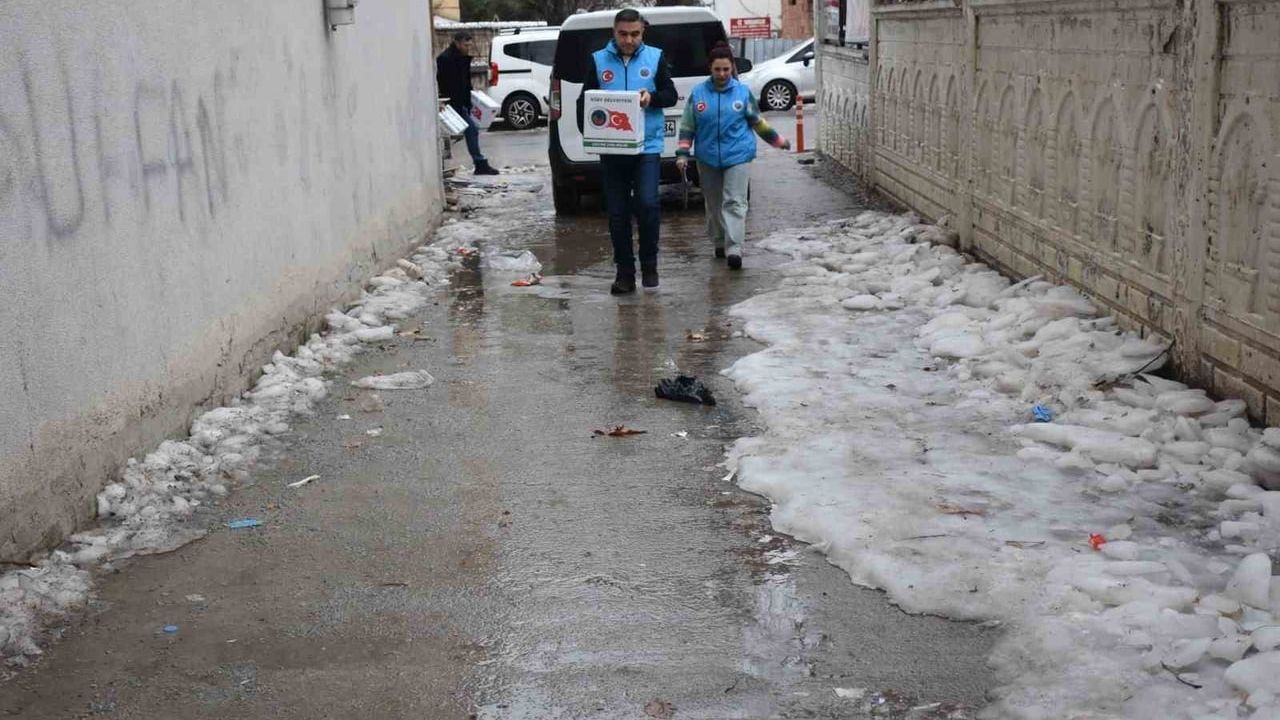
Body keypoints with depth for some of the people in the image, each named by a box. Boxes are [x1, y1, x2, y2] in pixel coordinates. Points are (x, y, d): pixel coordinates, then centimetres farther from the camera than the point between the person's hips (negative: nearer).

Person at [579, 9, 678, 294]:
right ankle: (624, 273, 14)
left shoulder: (656, 57, 5)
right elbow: (585, 100, 7)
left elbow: (671, 95, 8)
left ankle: (649, 265, 4)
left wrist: (652, 97, -14)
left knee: (647, 204, -14)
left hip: (647, 145, -1)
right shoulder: (598, 60, 5)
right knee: (617, 213, 5)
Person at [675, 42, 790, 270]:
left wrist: (778, 140, 17)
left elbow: (757, 122, 12)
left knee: (734, 203, -11)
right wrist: (682, 154, -2)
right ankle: (720, 243, 28)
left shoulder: (743, 92, 0)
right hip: (708, 158, 2)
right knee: (714, 204, 11)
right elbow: (687, 126, 5)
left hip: (738, 155, -2)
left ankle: (734, 249, -17)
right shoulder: (698, 93, 1)